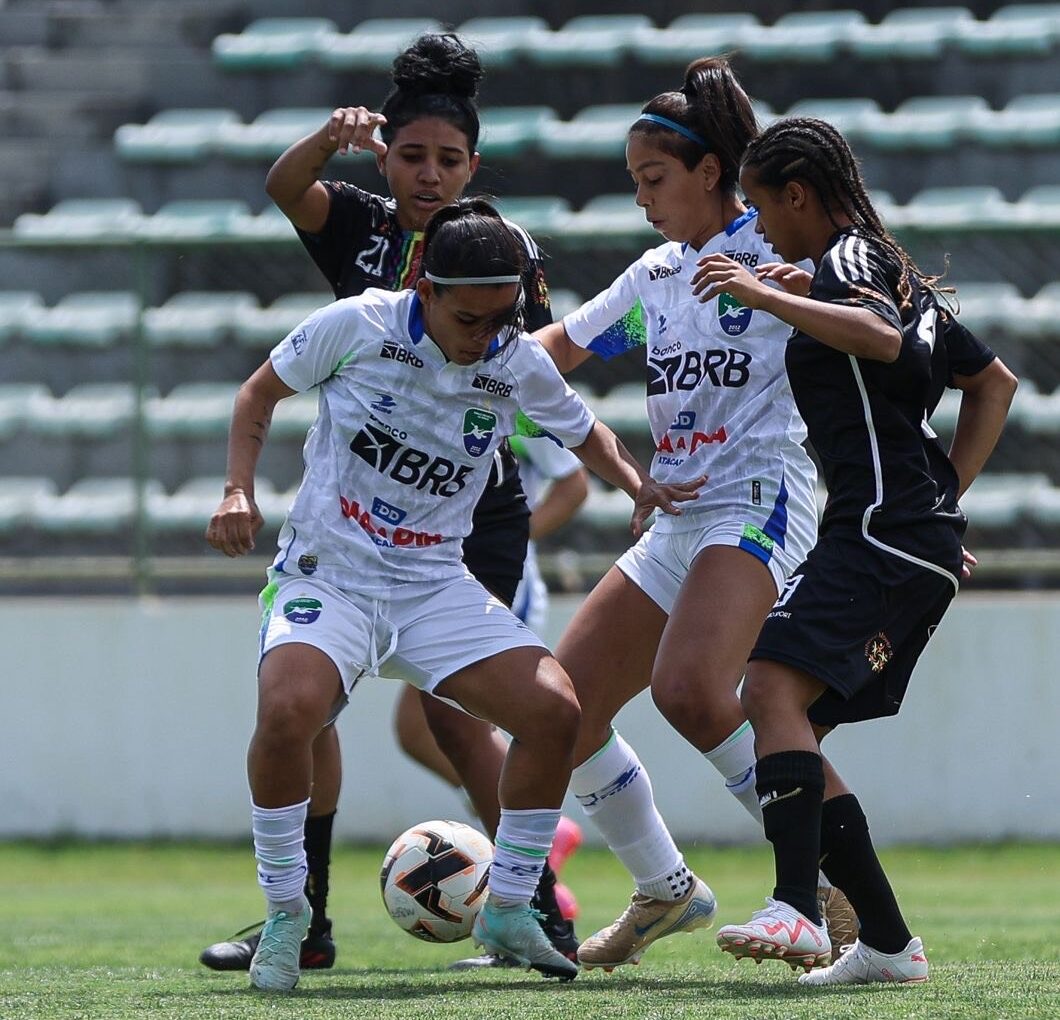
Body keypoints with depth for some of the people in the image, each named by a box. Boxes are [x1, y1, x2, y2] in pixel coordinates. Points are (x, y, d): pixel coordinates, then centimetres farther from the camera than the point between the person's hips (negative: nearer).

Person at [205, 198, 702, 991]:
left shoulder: (519, 366, -3)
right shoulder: (357, 327, -11)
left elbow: (586, 434, 17)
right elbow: (260, 393, 5)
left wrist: (637, 483, -4)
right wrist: (240, 491, -8)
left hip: (435, 587, 4)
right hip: (326, 575, -3)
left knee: (556, 710, -14)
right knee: (287, 710, -32)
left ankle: (507, 911, 5)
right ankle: (285, 913, -11)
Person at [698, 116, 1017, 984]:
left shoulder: (845, 258, -4)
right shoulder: (895, 274, 25)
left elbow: (883, 338, -26)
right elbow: (995, 382, 31)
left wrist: (766, 294, -22)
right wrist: (947, 495, 25)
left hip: (884, 530, -10)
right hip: (923, 542, 10)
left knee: (776, 690, -26)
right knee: (779, 724, 9)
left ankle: (798, 911, -42)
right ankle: (887, 941, 7)